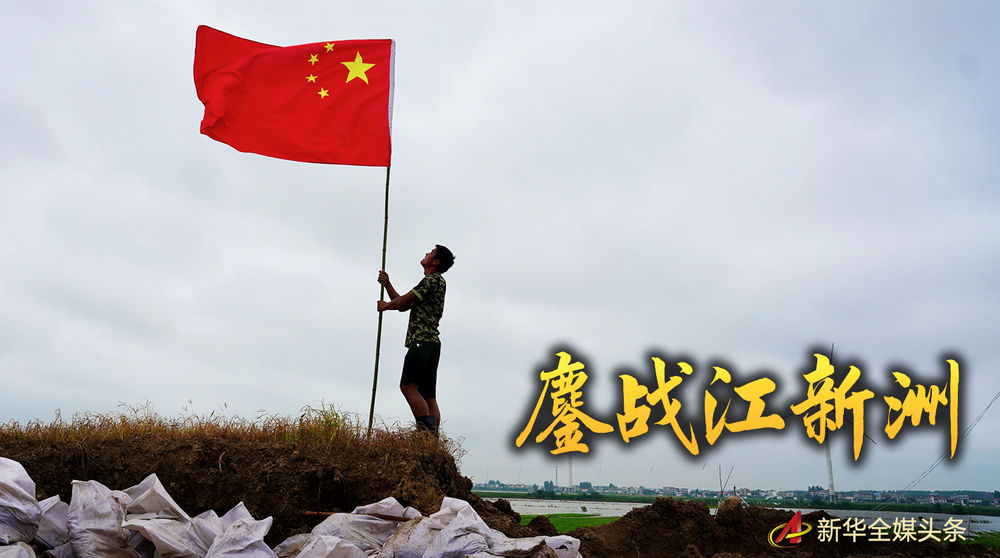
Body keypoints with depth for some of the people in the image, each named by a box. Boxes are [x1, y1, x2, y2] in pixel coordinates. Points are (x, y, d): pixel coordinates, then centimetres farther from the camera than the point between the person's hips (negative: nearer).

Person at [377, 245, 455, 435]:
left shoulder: (434, 279, -2)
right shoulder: (432, 283, 28)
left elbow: (406, 299, -6)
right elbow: (403, 305, 28)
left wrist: (386, 305, 12)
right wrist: (387, 284, 21)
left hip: (422, 341, -10)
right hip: (431, 343, 10)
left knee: (408, 386, -20)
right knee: (428, 396, 5)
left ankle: (427, 432, -27)